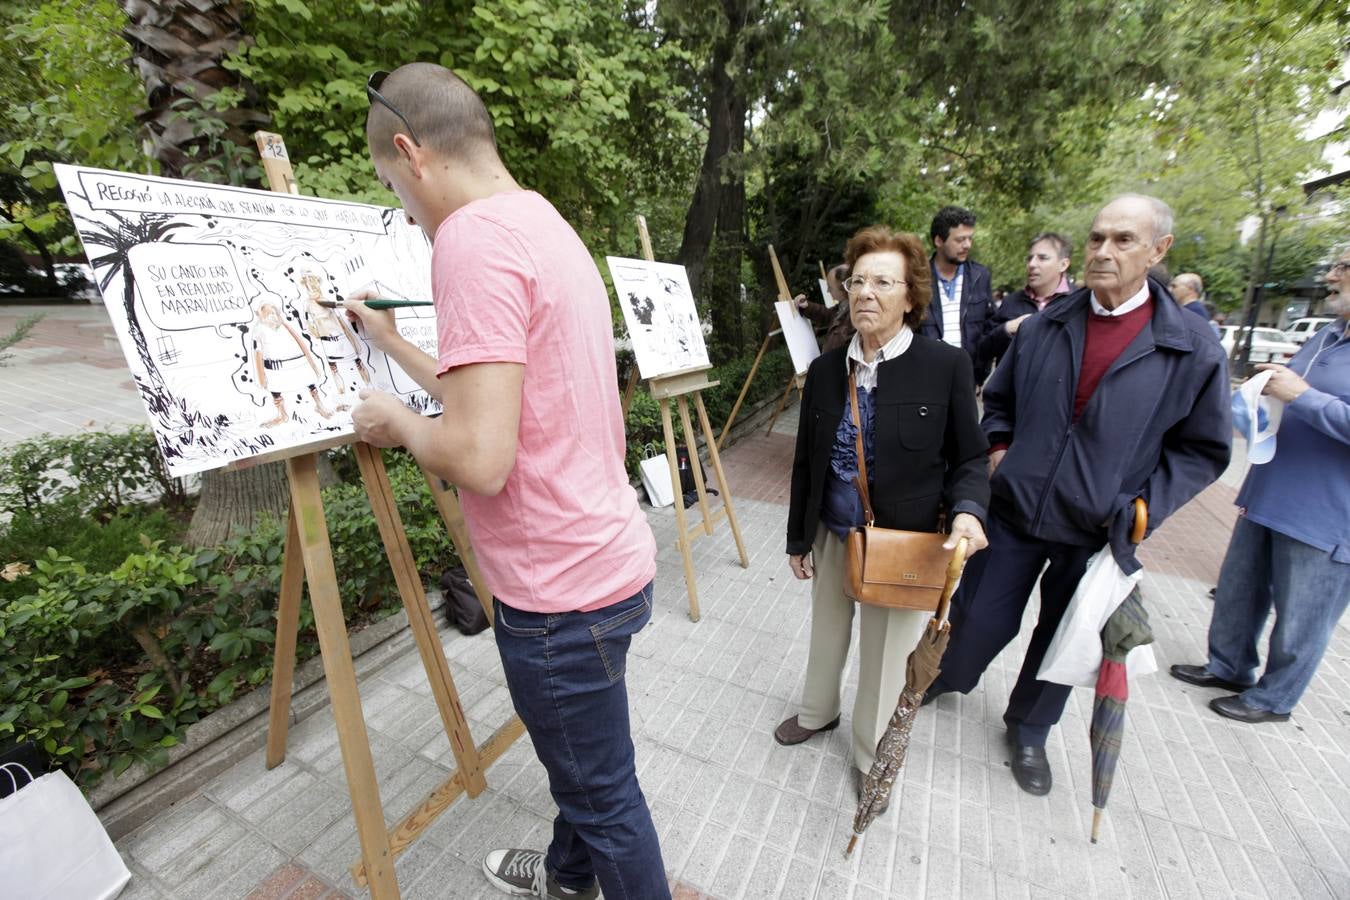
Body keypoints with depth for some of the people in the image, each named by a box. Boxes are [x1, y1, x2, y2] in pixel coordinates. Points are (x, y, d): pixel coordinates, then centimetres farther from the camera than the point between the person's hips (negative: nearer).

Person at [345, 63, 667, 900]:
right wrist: (393, 342, 26)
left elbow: (479, 456, -27)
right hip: (602, 556, 10)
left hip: (564, 587, -10)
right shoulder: (546, 224, 12)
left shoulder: (474, 237, -19)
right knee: (579, 760, 32)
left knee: (603, 795, 16)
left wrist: (399, 422, -7)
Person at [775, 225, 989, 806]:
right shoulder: (825, 370, -3)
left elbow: (969, 458, -4)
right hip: (832, 536, 4)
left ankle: (870, 754, 45)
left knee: (885, 654, 16)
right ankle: (818, 712, 55)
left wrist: (967, 510, -25)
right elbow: (805, 463, 3)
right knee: (827, 632, 25)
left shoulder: (946, 367, -12)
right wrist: (798, 539, 7)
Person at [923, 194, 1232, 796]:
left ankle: (1029, 728, 44)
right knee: (979, 619, 11)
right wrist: (998, 447, -5)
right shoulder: (1043, 326, -2)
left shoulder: (1193, 349, -7)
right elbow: (998, 399, 12)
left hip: (1099, 530, 0)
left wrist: (1144, 508, -11)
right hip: (1013, 510, 1)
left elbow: (1203, 448, 0)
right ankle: (949, 677, 44)